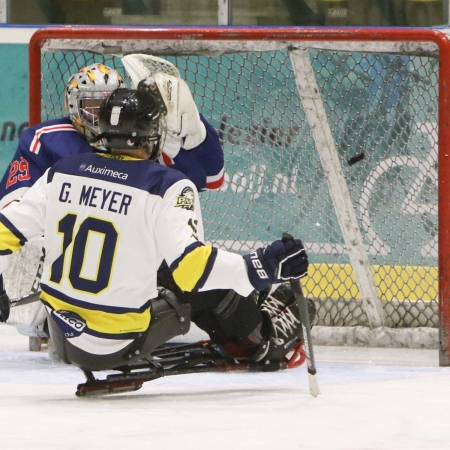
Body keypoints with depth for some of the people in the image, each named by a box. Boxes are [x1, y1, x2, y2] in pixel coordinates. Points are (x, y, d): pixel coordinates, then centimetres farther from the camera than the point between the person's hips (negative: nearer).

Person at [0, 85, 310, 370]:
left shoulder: (61, 172, 1)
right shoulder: (168, 188, -14)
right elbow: (189, 263, -25)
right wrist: (260, 269, -23)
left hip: (64, 340, 6)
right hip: (121, 343, -6)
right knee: (211, 285, 9)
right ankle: (265, 343, 25)